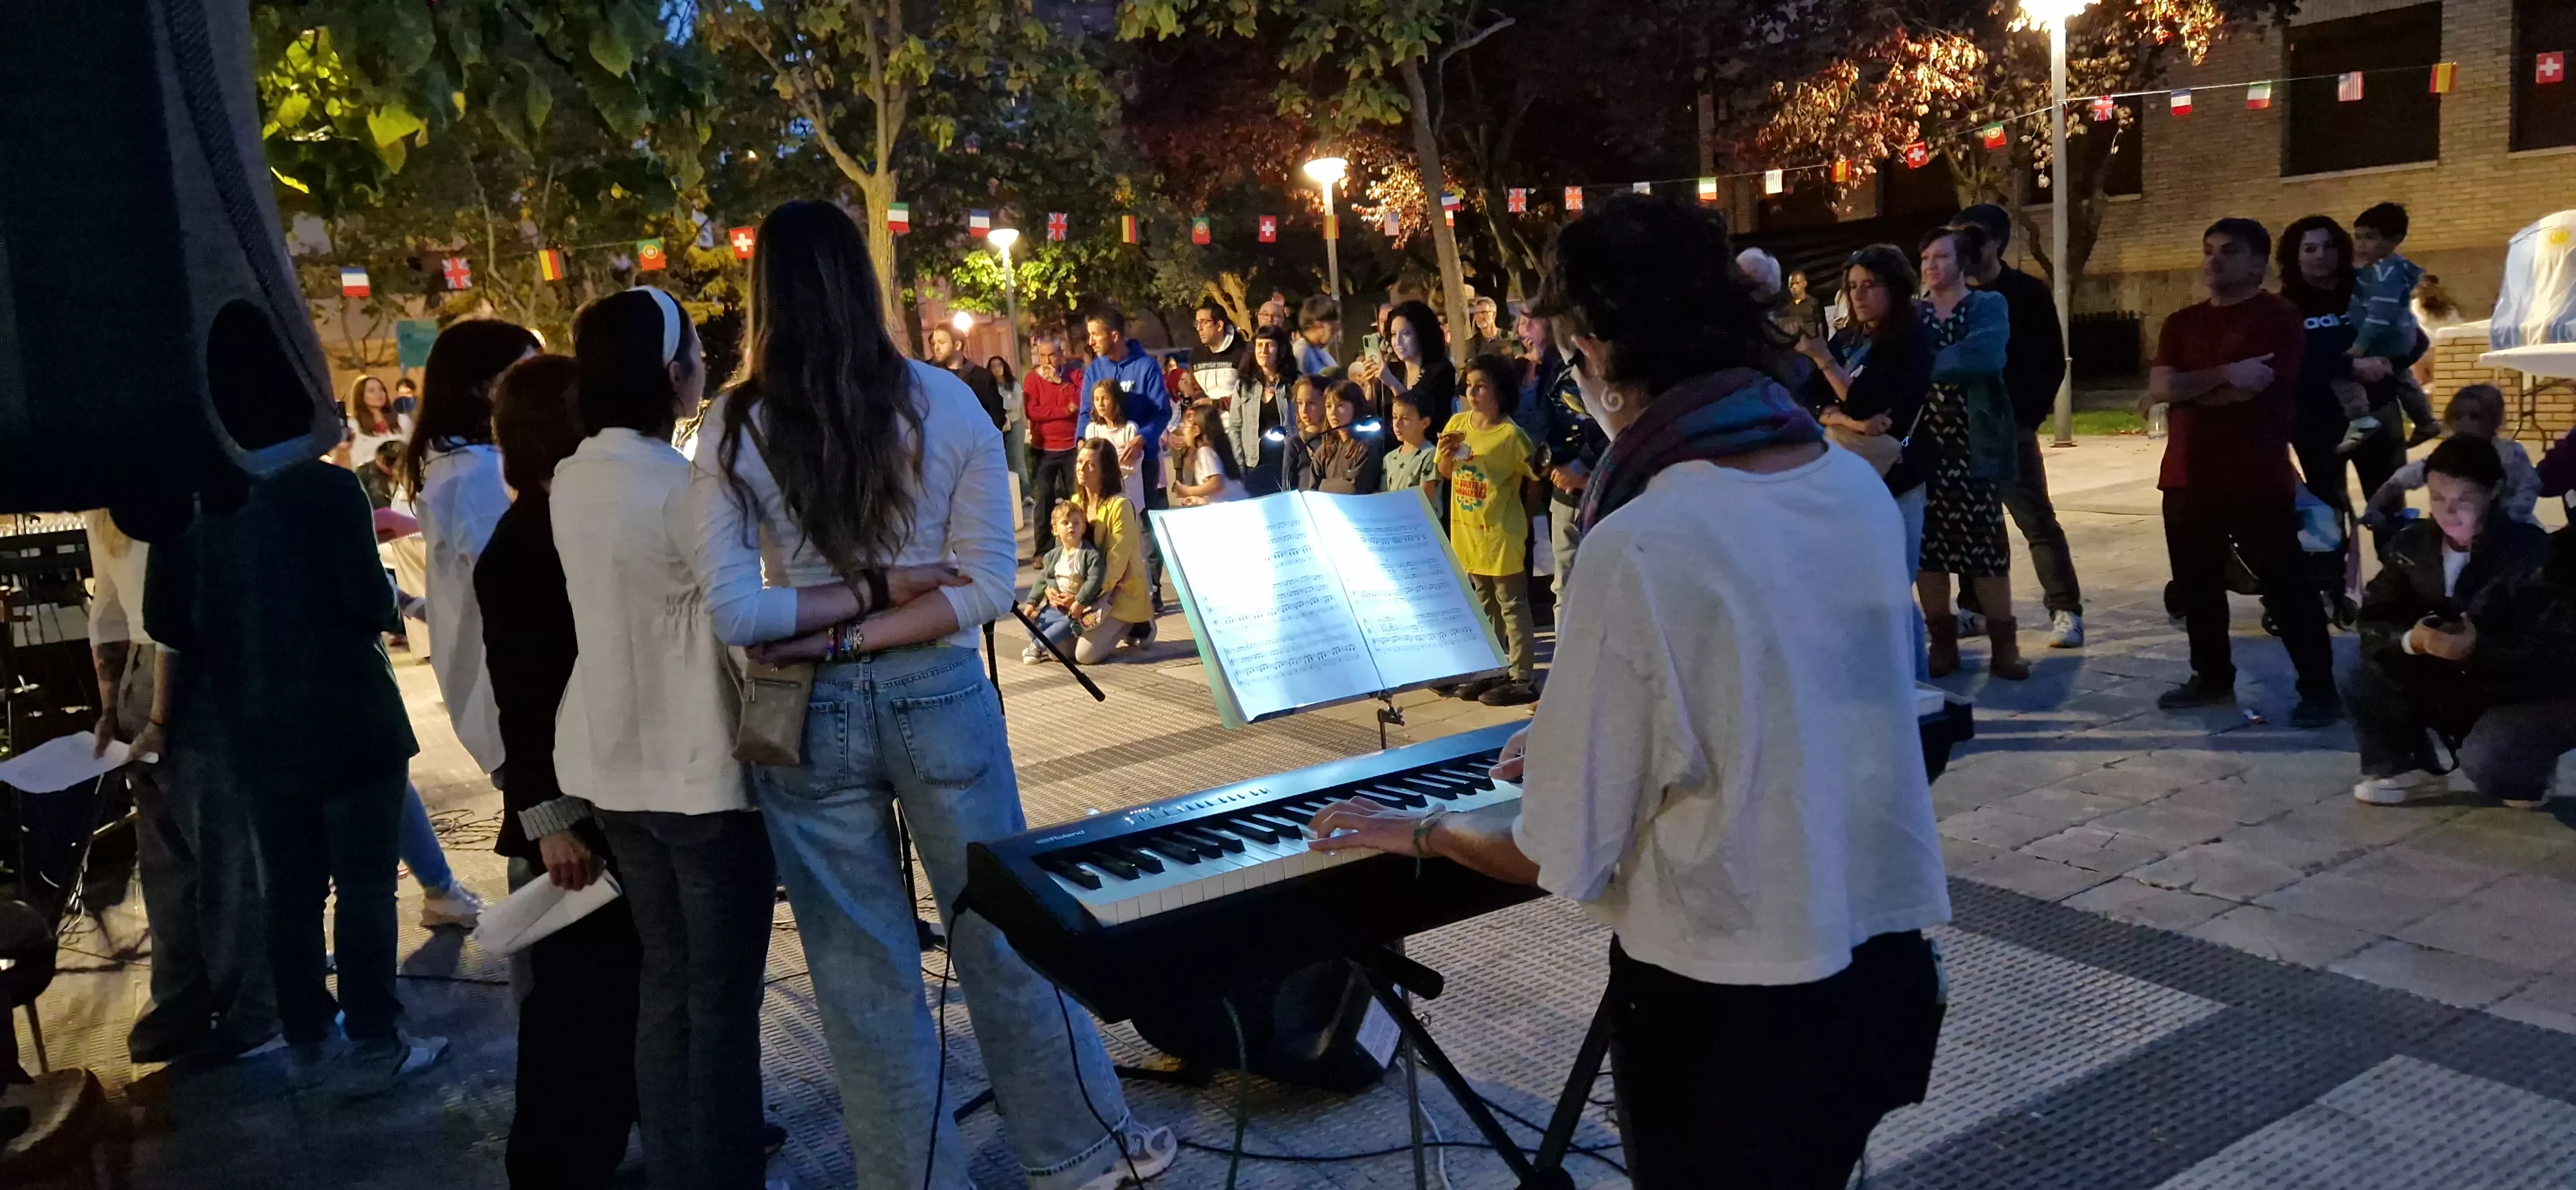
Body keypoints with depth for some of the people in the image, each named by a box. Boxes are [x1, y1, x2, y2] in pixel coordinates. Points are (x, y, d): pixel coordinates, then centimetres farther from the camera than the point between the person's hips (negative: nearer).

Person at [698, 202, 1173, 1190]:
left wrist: (855, 594, -8)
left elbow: (730, 611, -14)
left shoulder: (739, 431, -7)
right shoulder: (945, 404, -5)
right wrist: (872, 620, -10)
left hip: (811, 717, -1)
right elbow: (990, 586, -8)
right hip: (939, 700, 1)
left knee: (862, 973, 12)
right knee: (1004, 938, 16)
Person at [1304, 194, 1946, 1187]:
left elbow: (1564, 861, -15)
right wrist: (1582, 743, 23)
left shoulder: (1640, 548, -24)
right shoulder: (1859, 487, -2)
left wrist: (1417, 832, 3)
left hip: (1732, 1012, -6)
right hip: (1890, 968, 6)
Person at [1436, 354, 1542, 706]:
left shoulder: (1510, 435, -16)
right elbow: (1446, 473, 13)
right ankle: (1492, 672, 28)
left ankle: (1522, 679, 7)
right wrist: (1444, 454, -7)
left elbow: (1535, 476, -10)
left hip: (1501, 532, -7)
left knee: (1511, 604, 1)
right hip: (1468, 530, 7)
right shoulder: (1457, 424, 3)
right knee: (1485, 604, 17)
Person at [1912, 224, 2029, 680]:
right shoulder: (1911, 313, 13)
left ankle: (2003, 644, 7)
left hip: (1974, 442, -3)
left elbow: (1983, 355, -19)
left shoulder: (1989, 306, 1)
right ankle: (1942, 640, 14)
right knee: (1926, 541, 4)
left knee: (1984, 540, -2)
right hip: (1921, 441, 3)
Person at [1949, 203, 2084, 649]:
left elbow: (2052, 362, -4)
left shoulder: (2028, 293, -1)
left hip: (2009, 425, -4)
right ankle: (1973, 607, 20)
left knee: (2036, 520, -5)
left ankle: (2065, 610, -1)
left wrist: (2029, 414, -13)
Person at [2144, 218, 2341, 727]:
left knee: (2285, 584, -1)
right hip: (2187, 477, 6)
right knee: (2197, 584, 12)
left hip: (2257, 478, -6)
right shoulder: (2181, 323, 13)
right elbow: (2160, 384, -2)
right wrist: (2224, 374, -16)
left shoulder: (2279, 318, -5)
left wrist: (2182, 391, -5)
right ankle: (2212, 676, 25)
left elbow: (2248, 389, -17)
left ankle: (2320, 688, 8)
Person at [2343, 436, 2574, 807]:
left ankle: (2522, 774, 6)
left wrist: (2478, 649, -37)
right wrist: (2411, 639, -29)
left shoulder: (2533, 551, -19)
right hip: (2455, 688, 5)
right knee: (2362, 683, -17)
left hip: (2533, 697, -5)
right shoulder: (2411, 545, -5)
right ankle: (2407, 770, 5)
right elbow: (2373, 622, -6)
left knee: (2485, 761, -32)